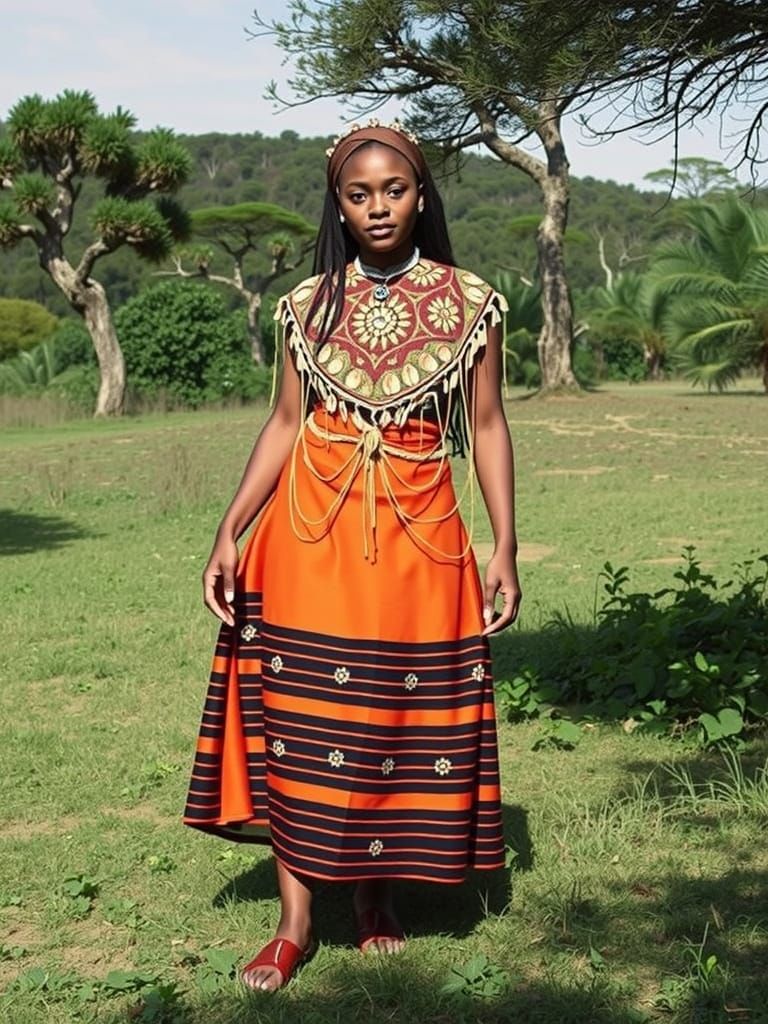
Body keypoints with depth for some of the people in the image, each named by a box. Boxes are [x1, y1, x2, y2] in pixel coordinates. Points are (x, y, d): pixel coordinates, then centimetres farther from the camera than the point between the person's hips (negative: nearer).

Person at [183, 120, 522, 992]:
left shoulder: (469, 302, 2)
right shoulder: (309, 303, 6)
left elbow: (487, 428, 4)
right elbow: (284, 424, 8)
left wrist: (505, 547, -1)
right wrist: (229, 533, 1)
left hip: (419, 540, -1)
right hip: (309, 535, 1)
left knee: (402, 719, 5)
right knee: (299, 719, -1)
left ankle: (376, 896, 24)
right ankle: (295, 920, 10)